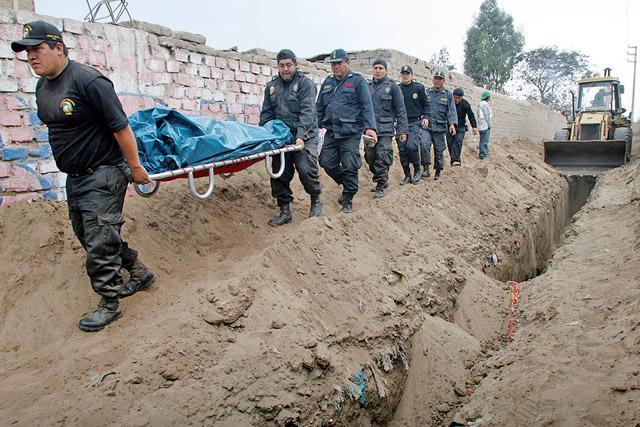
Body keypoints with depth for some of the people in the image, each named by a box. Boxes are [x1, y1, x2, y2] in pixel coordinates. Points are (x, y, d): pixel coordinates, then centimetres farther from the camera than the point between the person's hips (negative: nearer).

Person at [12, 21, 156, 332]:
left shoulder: (88, 81, -19)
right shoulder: (42, 87, 9)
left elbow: (121, 127, -19)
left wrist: (135, 167, -14)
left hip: (102, 176, -9)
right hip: (75, 177, 10)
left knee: (99, 243, -3)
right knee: (89, 236, 18)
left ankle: (109, 305, 15)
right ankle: (140, 273, 34)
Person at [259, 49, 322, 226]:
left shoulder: (305, 83, -3)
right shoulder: (272, 86, 14)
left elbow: (307, 112, -14)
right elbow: (266, 113, 16)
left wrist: (301, 136, -26)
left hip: (304, 136, -5)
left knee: (306, 169, -19)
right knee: (280, 174, 3)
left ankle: (316, 201, 7)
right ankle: (284, 211, 15)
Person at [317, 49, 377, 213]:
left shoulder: (357, 81, 0)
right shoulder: (327, 82, 16)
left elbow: (367, 106, -7)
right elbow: (319, 107, 19)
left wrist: (370, 127, -18)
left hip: (350, 133, -5)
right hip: (331, 132, 6)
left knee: (349, 166, -4)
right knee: (326, 162, 4)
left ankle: (347, 199, 12)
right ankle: (348, 185, 29)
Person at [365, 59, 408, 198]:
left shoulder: (392, 86, 1)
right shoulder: (368, 87, 13)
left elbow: (401, 110, -1)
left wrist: (403, 130, -6)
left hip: (385, 129, -5)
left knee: (382, 158, -9)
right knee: (370, 157, 7)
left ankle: (380, 187, -1)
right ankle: (383, 181, 25)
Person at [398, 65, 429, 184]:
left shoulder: (419, 87, 2)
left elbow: (426, 104, 7)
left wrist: (426, 117, -6)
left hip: (415, 123, -3)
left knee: (411, 146, -22)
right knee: (402, 150, 1)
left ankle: (417, 170, 0)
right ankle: (407, 176, 13)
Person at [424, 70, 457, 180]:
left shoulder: (448, 94, 8)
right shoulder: (427, 93, 11)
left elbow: (452, 110, 1)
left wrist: (452, 123, -12)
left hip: (440, 127, 0)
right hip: (427, 126, 0)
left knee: (439, 150, 5)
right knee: (424, 145, -21)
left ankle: (438, 172, 18)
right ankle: (426, 168, -11)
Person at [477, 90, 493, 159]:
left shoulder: (480, 104, 19)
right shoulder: (485, 104, -12)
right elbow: (487, 115, -15)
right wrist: (489, 125, -11)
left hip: (481, 126, 10)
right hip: (485, 126, -10)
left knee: (483, 140, 15)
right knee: (484, 141, -9)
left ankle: (484, 153, 22)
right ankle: (483, 154, -10)